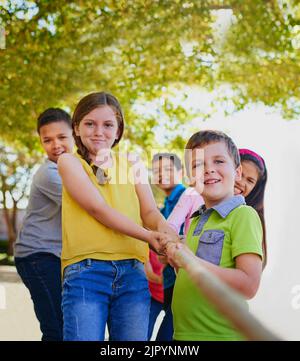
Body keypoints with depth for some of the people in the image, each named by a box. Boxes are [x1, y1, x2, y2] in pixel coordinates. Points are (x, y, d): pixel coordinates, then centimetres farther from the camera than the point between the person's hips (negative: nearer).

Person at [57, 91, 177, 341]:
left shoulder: (133, 166, 17)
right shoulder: (70, 162, 6)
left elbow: (150, 211, 7)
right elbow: (97, 208, -8)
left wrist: (164, 228, -19)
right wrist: (149, 236, -18)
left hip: (133, 274, 4)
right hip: (86, 272, -3)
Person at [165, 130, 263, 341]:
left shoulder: (243, 215, -9)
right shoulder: (196, 220, 13)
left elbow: (249, 286, -19)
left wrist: (192, 262, -24)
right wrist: (174, 256, 1)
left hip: (221, 334, -6)